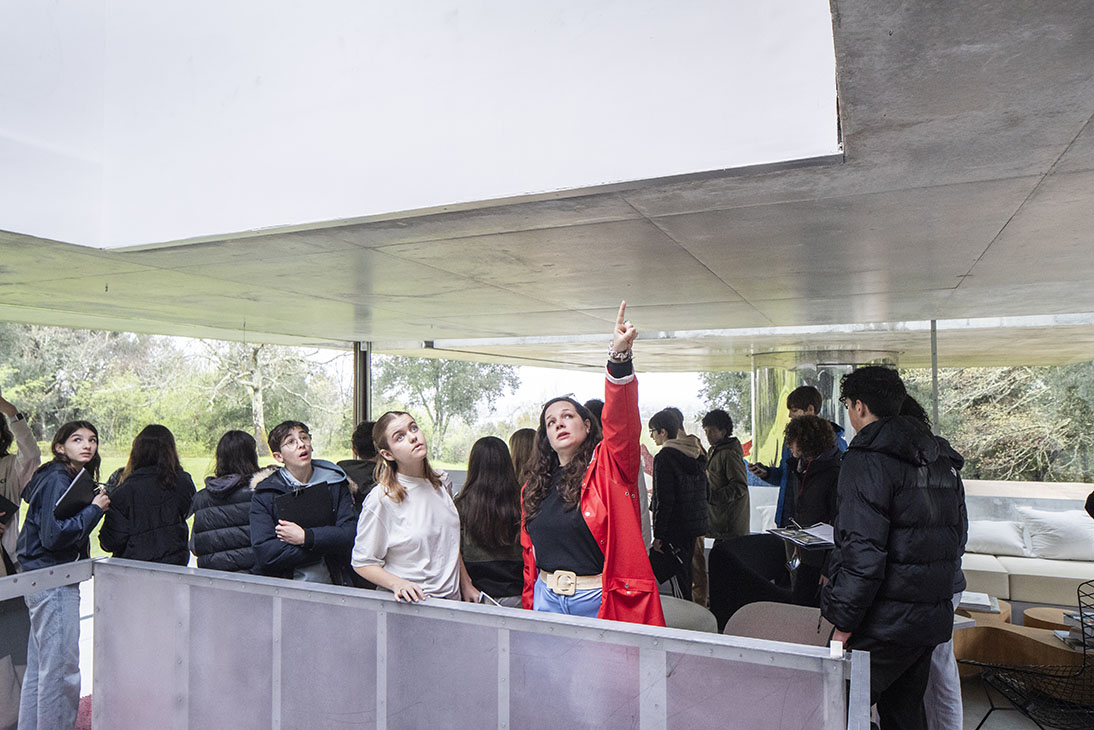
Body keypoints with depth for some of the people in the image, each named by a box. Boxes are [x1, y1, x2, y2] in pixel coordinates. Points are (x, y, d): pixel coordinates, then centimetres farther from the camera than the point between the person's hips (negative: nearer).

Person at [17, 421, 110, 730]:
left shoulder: (70, 478, 9)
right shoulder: (57, 480, -18)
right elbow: (54, 535, -25)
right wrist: (94, 509, -19)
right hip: (53, 584, -10)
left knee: (39, 666, 20)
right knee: (61, 668, -1)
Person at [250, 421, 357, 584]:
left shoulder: (335, 483, 13)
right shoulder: (264, 495, 7)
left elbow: (349, 535, 4)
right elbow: (264, 553, -6)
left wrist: (305, 537, -8)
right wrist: (325, 545, -7)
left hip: (332, 584, 1)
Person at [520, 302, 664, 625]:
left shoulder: (608, 466, -6)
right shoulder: (534, 487, 9)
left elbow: (621, 420, -25)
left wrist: (620, 355, -38)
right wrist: (530, 604, 15)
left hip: (599, 600, -4)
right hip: (547, 600, 5)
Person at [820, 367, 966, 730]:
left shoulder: (868, 459, -16)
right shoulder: (942, 459, 13)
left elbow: (862, 549, -22)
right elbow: (957, 534, 20)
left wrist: (843, 622, -17)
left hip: (884, 619, -9)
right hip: (934, 616, 9)